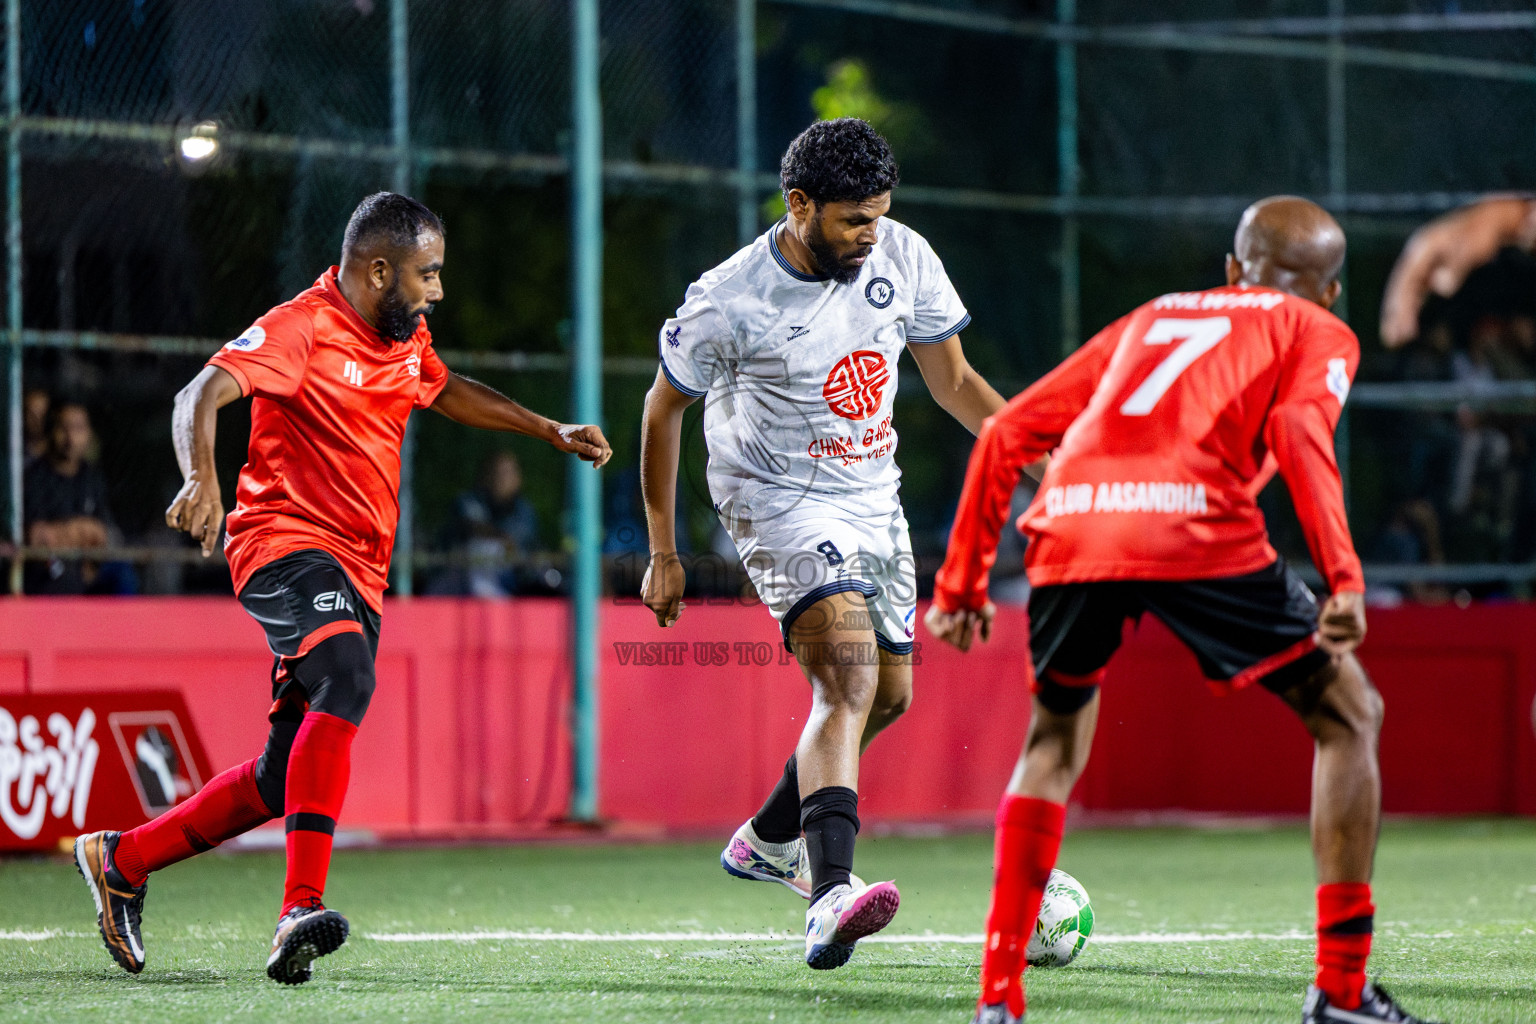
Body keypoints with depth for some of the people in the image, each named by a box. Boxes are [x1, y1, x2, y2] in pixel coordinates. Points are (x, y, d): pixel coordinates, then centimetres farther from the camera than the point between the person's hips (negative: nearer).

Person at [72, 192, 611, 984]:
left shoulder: (405, 339, 15)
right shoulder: (302, 329, -12)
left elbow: (448, 392, 38)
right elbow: (201, 396, -25)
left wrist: (551, 432, 36)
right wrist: (201, 479, -44)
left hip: (359, 574, 9)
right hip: (288, 545, -9)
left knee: (285, 780, 6)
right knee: (346, 682, -35)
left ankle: (122, 859, 25)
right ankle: (302, 908, -43)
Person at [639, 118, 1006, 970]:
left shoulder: (903, 259, -6)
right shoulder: (730, 301, -19)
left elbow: (952, 381, 6)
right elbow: (663, 411, -5)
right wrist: (663, 554, -2)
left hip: (873, 498, 7)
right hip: (777, 500, -7)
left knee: (889, 693, 15)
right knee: (849, 684, -26)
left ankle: (765, 841, 38)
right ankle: (830, 899, -39)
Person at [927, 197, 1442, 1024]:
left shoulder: (1148, 319, 36)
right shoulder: (1319, 335, 22)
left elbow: (1007, 434, 29)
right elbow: (1298, 429, -2)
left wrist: (961, 582, 33)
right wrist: (1343, 577, -11)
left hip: (1069, 527, 4)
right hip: (1195, 530, -4)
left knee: (1054, 744, 28)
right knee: (1349, 715, 13)